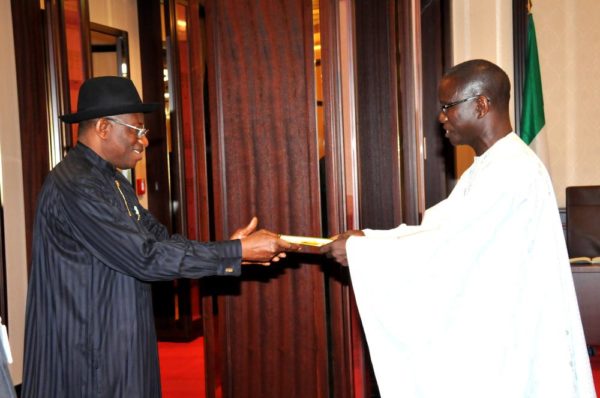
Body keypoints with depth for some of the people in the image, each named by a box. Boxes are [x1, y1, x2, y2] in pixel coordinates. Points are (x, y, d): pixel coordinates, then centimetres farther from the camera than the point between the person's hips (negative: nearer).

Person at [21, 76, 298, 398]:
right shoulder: (75, 185, -21)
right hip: (85, 354, -9)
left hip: (120, 344, 9)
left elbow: (159, 238, 5)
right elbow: (145, 257, -24)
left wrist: (232, 250, -7)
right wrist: (237, 252, -20)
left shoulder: (113, 181, 11)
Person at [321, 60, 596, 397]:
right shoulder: (490, 166, 13)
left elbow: (447, 245, -23)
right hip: (485, 337, 9)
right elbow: (438, 227, 10)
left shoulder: (513, 169, -20)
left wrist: (359, 250, -16)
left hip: (508, 344, -9)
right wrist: (368, 239, 1)